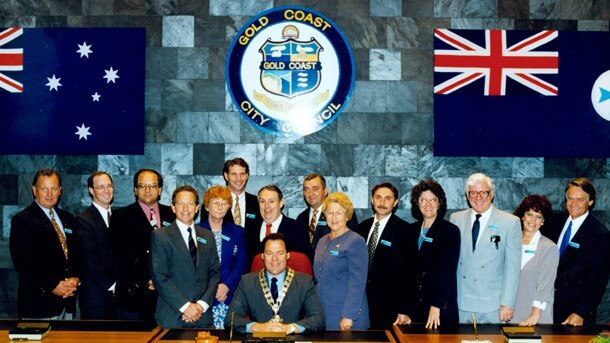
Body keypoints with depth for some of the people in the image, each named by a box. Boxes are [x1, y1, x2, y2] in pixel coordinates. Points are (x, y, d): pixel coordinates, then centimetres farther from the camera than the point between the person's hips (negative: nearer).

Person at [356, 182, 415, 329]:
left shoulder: (404, 230, -7)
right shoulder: (363, 227, 10)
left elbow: (408, 273, -9)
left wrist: (404, 310, -12)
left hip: (389, 305, -4)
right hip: (362, 300, 5)